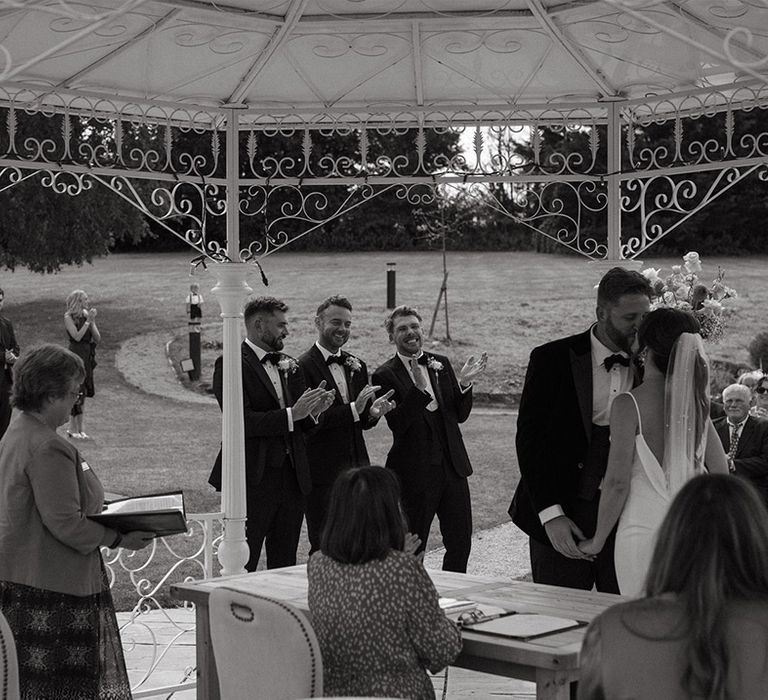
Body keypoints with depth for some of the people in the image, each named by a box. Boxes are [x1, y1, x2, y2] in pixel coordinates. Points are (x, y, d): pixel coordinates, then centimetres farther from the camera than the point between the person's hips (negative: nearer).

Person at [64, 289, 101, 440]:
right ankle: (73, 429, -2)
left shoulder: (87, 315, 11)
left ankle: (80, 428, 15)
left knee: (83, 393, 9)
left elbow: (98, 339, 5)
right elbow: (77, 336, -16)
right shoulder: (69, 317, -5)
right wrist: (88, 321, -15)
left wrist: (92, 321, -7)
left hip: (88, 357, 6)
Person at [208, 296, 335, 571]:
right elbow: (241, 421, -18)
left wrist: (311, 412, -5)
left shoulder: (290, 366, 15)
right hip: (254, 481, -7)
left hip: (292, 477, 7)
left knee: (285, 566, 12)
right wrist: (292, 414, -21)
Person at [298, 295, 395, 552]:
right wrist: (353, 409, -24)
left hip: (357, 469, 6)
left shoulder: (357, 366, 13)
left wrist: (373, 412, -6)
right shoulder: (303, 366, -9)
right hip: (322, 473, -6)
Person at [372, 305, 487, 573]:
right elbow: (397, 424, -16)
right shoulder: (385, 375, -6)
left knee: (461, 544, 10)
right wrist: (419, 388, -27)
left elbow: (460, 415, 10)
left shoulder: (441, 364, 10)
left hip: (452, 467, 5)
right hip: (414, 473, -5)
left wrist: (464, 384, -7)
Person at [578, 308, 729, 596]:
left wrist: (596, 542, -2)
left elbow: (617, 482, -13)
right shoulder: (696, 401, 5)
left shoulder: (628, 404, -11)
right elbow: (721, 472, 8)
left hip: (643, 529, -5)